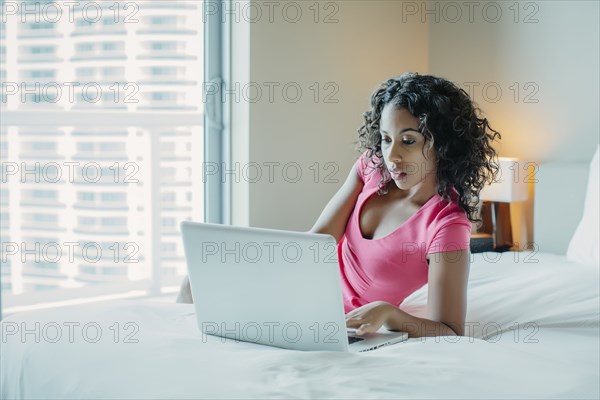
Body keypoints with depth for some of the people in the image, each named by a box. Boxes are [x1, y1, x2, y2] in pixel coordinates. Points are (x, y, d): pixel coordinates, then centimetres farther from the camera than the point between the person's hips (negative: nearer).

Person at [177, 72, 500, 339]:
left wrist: (387, 313, -50)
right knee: (195, 286, 0)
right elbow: (318, 238, -12)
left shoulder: (447, 224, -28)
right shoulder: (372, 165, -9)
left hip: (345, 325, -5)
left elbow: (450, 334, -32)